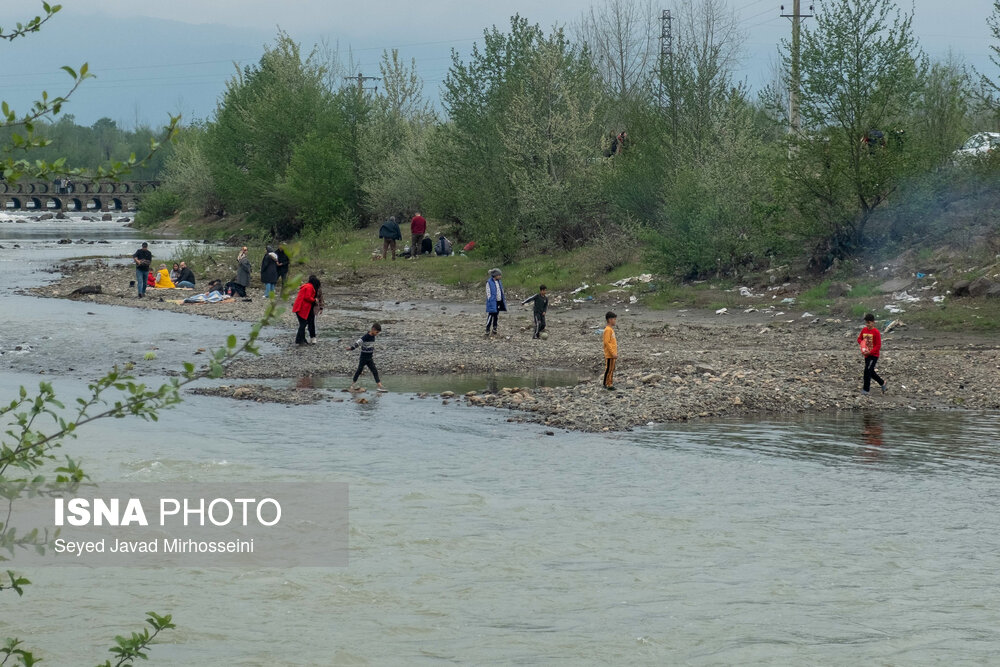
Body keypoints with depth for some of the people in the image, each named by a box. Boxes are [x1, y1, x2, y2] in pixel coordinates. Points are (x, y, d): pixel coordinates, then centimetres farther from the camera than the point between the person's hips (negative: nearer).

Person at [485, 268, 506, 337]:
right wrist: (490, 301, -15)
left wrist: (502, 302, 13)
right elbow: (488, 293, -12)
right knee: (490, 316, -7)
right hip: (493, 302, -7)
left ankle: (494, 329, 22)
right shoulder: (489, 282, -12)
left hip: (499, 302, 7)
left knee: (496, 316, 13)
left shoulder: (499, 282, 10)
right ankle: (487, 331, -2)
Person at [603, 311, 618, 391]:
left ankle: (610, 384, 18)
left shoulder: (611, 329, 15)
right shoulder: (608, 330, -16)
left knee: (611, 369, 13)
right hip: (609, 354, -10)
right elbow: (607, 342, -20)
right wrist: (613, 353, -21)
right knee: (608, 369, -5)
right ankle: (607, 384, -1)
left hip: (612, 354, 10)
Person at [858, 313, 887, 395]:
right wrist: (861, 343, -7)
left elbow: (878, 345, -15)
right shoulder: (864, 330, 4)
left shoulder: (876, 332, -15)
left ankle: (866, 389, -8)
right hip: (866, 355, 7)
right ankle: (882, 383, 35)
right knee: (871, 372, 15)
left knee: (867, 371, -14)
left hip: (874, 355, -7)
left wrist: (870, 352, -22)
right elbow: (859, 338, 17)